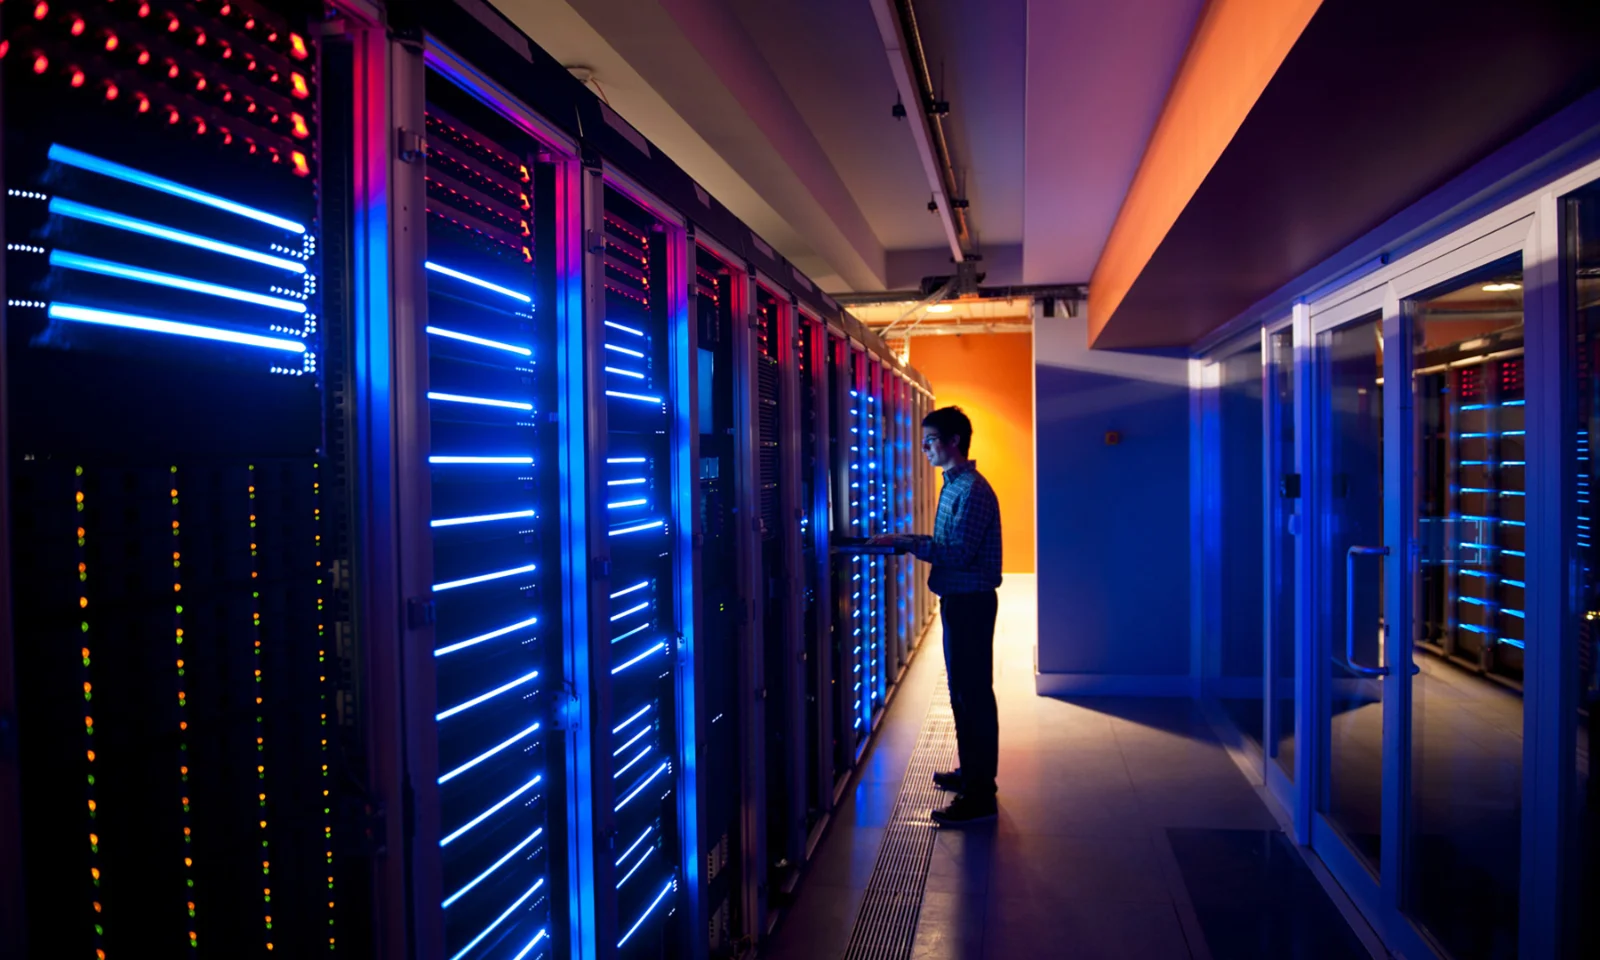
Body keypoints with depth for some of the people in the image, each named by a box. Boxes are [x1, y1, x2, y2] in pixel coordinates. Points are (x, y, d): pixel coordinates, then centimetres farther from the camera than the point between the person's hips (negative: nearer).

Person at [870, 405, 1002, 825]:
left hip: (970, 602, -10)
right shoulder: (954, 485, 14)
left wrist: (908, 542, -19)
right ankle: (971, 771, 32)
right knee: (962, 691, 18)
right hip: (957, 600, 10)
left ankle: (979, 795, 0)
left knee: (973, 694, -6)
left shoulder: (973, 490, -18)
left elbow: (958, 552, -24)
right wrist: (911, 542, 6)